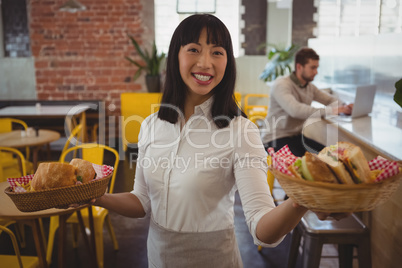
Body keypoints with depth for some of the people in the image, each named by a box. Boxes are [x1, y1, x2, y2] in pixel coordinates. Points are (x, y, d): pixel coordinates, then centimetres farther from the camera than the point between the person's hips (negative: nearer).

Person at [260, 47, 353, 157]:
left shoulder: (309, 87, 10)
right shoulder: (281, 85, -17)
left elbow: (331, 100, 16)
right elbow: (295, 109, -34)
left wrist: (344, 107, -9)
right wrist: (329, 110, -35)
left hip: (298, 135, 8)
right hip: (276, 138, -7)